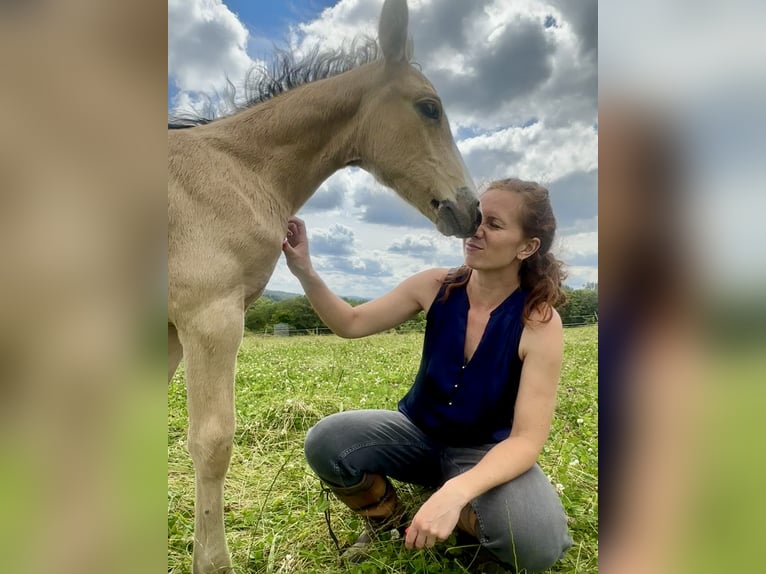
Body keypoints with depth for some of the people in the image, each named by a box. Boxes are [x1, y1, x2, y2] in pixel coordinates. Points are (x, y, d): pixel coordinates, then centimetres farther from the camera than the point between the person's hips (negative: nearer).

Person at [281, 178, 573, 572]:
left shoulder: (540, 323, -22)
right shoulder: (437, 287, -13)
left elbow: (527, 438, -25)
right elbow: (352, 324, -7)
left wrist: (456, 491, -42)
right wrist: (305, 273, -25)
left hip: (487, 451, -2)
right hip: (419, 433, 3)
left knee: (536, 542, -31)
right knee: (325, 442, -23)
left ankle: (460, 515, 4)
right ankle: (386, 518, 7)